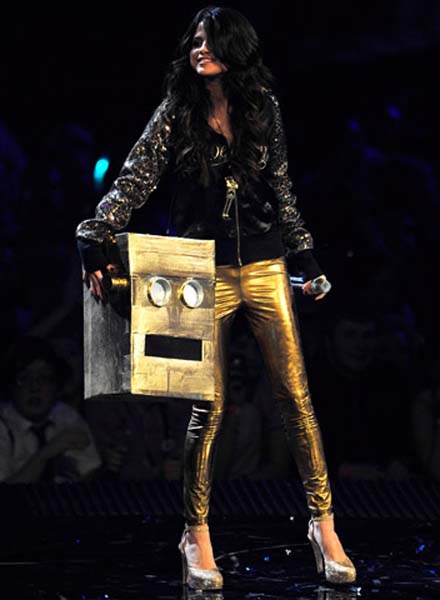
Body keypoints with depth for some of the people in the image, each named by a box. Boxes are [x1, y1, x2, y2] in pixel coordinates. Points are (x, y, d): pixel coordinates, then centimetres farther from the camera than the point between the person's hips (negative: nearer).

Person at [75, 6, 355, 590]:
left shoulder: (263, 109, 6)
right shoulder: (176, 114, -1)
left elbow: (282, 189, 14)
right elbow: (133, 181, -8)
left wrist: (305, 256, 14)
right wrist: (95, 243, -19)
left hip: (265, 269, 2)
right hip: (205, 274, -2)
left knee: (296, 395, -3)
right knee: (209, 406, -1)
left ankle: (324, 525, 2)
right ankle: (197, 536, 11)